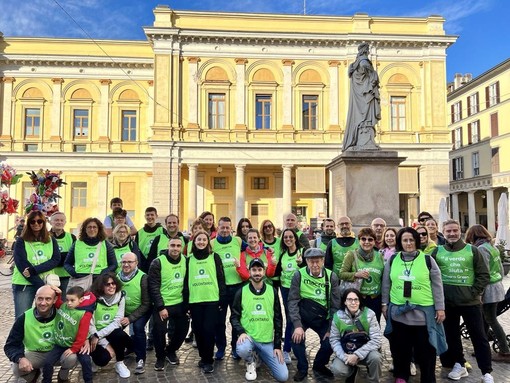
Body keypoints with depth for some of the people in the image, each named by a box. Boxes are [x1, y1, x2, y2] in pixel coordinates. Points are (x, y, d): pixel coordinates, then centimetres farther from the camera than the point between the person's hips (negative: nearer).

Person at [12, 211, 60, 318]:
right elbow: (22, 265, -9)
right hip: (24, 284, -2)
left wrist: (34, 270, -18)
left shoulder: (51, 240, 9)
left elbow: (56, 260, -2)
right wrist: (41, 285, -16)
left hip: (47, 283, 2)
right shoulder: (21, 241, 1)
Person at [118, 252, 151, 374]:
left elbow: (146, 304, -21)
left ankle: (141, 359, -12)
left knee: (138, 327, -29)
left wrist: (130, 318, -26)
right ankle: (130, 346, 19)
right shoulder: (117, 277, -11)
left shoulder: (143, 278, -24)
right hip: (124, 311, 5)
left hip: (142, 311, -5)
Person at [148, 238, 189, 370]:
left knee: (182, 330, 10)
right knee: (159, 331, -6)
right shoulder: (158, 262, -14)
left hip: (180, 304, 4)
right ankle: (160, 357, 21)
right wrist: (161, 307, -17)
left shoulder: (185, 261, -1)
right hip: (162, 305, -4)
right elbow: (154, 287, -14)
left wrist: (187, 304, 6)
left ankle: (171, 351, 37)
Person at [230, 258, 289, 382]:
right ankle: (251, 362, 2)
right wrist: (241, 332, -18)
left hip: (268, 341, 2)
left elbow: (278, 320, 4)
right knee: (242, 350, -37)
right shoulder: (241, 292, -3)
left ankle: (260, 355, 19)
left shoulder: (272, 291, 1)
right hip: (248, 337, -1)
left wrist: (278, 346, 0)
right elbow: (234, 317, 2)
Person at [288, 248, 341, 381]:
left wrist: (331, 329, -7)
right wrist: (297, 325, -22)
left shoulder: (331, 277, -9)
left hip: (323, 318, 2)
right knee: (297, 338, -25)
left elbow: (335, 305, -4)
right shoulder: (299, 275, -14)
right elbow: (293, 301, -14)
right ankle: (302, 368, 6)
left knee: (330, 343, -12)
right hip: (302, 315, -2)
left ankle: (319, 366, 23)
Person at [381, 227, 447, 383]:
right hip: (398, 311, 2)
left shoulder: (427, 260, -3)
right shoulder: (392, 260, 4)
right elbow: (386, 284, 11)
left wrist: (440, 307, -1)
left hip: (423, 311, -2)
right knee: (400, 347, 13)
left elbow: (437, 285, 0)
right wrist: (385, 303, 11)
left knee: (425, 349, 6)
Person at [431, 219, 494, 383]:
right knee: (451, 336, 13)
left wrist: (474, 292, -7)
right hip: (447, 303, 2)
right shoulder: (437, 251, 1)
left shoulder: (472, 250, -2)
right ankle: (459, 365, 29)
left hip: (470, 302, -2)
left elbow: (484, 275, -1)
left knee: (479, 337, 4)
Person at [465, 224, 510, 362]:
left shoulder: (481, 249, -18)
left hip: (489, 289, -9)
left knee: (492, 321, 0)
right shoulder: (492, 247, 11)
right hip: (497, 287, 9)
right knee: (486, 319, 14)